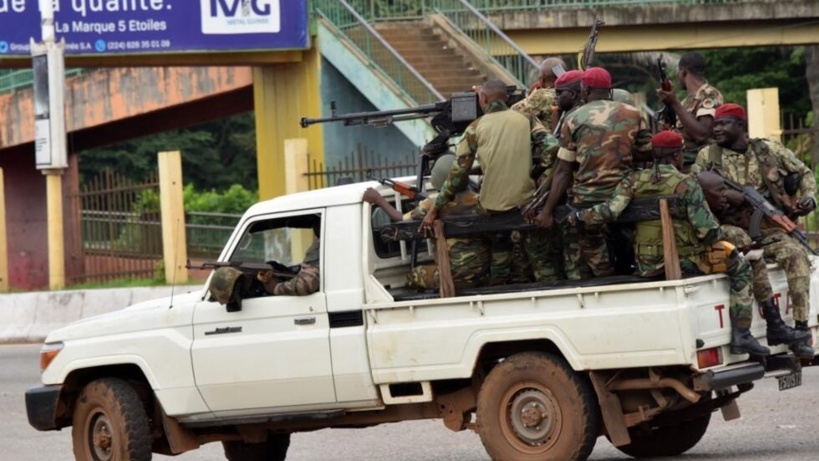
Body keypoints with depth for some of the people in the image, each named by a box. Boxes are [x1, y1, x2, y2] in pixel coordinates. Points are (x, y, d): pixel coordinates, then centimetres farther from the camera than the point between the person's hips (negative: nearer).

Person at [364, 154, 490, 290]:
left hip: (456, 278, -4)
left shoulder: (434, 204, -9)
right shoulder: (480, 201, -1)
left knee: (412, 276, 22)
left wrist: (379, 200, 15)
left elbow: (402, 220, 2)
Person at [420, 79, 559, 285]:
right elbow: (551, 147, -11)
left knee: (500, 255, 15)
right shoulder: (526, 120, 3)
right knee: (540, 258, 6)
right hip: (527, 199, 0)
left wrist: (434, 210, 5)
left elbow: (457, 173, 0)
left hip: (494, 204, 0)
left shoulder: (475, 128, 2)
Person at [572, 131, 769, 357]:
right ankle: (741, 335, 4)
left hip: (647, 265, 6)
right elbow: (706, 228, -15)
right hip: (684, 260, -6)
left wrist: (580, 215, 4)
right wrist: (719, 239, 7)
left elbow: (611, 210, -11)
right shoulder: (686, 184, -12)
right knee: (739, 268, 10)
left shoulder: (634, 180, 0)